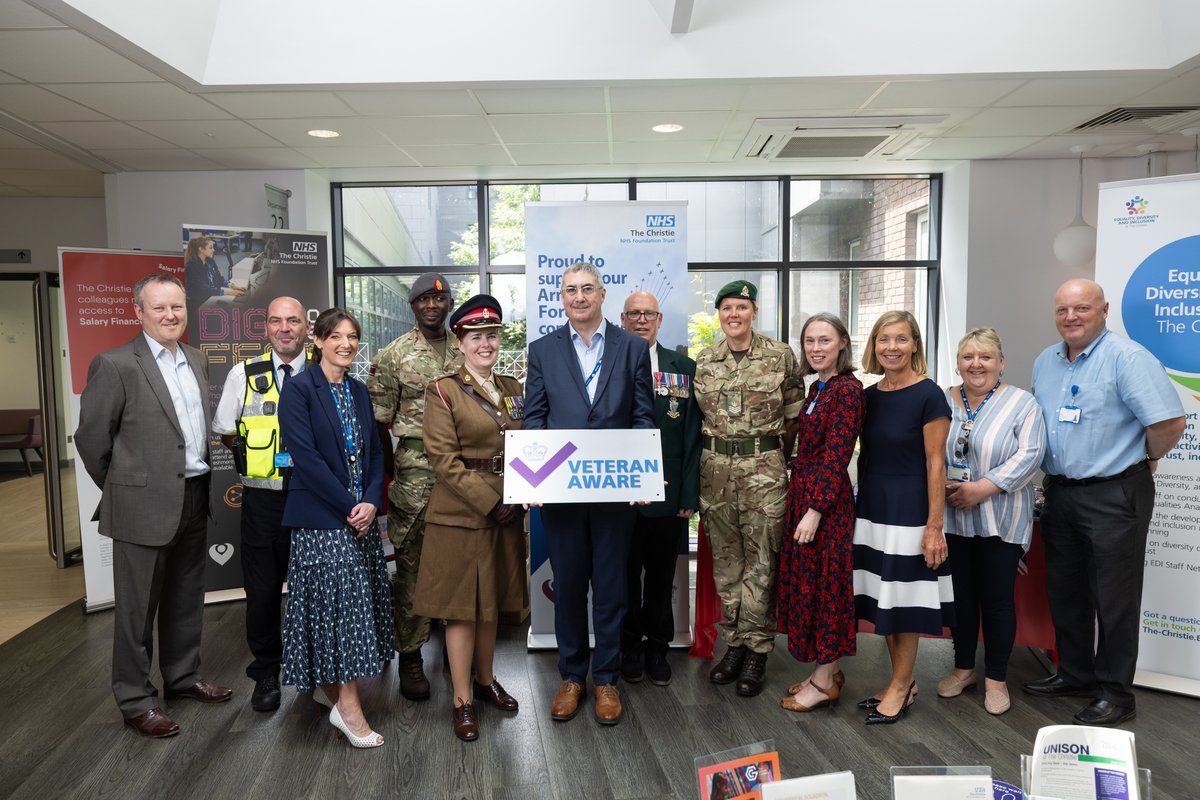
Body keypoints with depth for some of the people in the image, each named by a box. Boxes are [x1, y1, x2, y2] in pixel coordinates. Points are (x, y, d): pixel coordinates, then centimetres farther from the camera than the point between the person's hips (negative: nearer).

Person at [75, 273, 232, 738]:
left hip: (194, 500, 6)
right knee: (138, 607, 6)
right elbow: (91, 439, -7)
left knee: (187, 600, 18)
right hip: (145, 505, -6)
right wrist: (124, 490, 2)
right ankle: (135, 700, 21)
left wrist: (204, 485, 13)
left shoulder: (197, 360, 9)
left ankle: (182, 678, 35)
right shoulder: (115, 365, -12)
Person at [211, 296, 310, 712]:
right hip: (263, 497, 1)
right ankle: (266, 674, 25)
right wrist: (259, 453, 1)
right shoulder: (244, 374, 4)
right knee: (262, 589, 7)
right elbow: (225, 431, 12)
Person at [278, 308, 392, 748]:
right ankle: (348, 707, 3)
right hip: (320, 520, -6)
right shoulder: (298, 389, -8)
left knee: (357, 602, 9)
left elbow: (374, 452, 10)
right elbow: (305, 456, -15)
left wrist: (371, 501, -6)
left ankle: (337, 695, 23)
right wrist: (349, 506, -15)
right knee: (338, 601, -6)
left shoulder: (359, 392, 12)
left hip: (361, 516, 6)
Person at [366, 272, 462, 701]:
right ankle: (409, 655, 15)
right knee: (412, 565, 3)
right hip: (416, 469, -3)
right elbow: (379, 422, 1)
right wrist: (389, 474, 1)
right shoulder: (392, 356, -1)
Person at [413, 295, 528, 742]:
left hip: (506, 511, 6)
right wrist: (489, 502, -17)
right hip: (460, 514, -5)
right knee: (461, 606, 3)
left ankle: (486, 680, 34)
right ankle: (462, 701, 15)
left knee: (493, 602, 17)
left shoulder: (512, 388, 10)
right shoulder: (443, 391, -7)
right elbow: (444, 460, -13)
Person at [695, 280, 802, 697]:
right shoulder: (703, 361, 7)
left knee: (761, 559, 0)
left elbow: (792, 416, 4)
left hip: (765, 466, -3)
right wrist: (716, 451, 6)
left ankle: (756, 651, 11)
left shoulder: (781, 355, -1)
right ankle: (734, 643, 21)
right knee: (725, 559, 9)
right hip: (715, 467, 3)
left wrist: (777, 460, 5)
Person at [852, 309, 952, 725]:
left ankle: (901, 687, 19)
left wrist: (934, 526, -14)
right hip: (871, 507, 6)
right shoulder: (869, 396, 7)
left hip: (909, 509, -6)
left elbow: (935, 464, -12)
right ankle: (902, 681, 28)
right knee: (882, 597, 13)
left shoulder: (928, 395, -10)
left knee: (905, 598, 4)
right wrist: (860, 505, 11)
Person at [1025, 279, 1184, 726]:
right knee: (1064, 593, 16)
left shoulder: (1127, 358, -14)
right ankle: (1074, 675, 32)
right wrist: (1053, 468, 14)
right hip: (1059, 493, 7)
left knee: (1114, 600, 3)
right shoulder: (1045, 363, 10)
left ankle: (1115, 694, 16)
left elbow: (1170, 422, -20)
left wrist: (1144, 459, -5)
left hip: (1113, 495, -7)